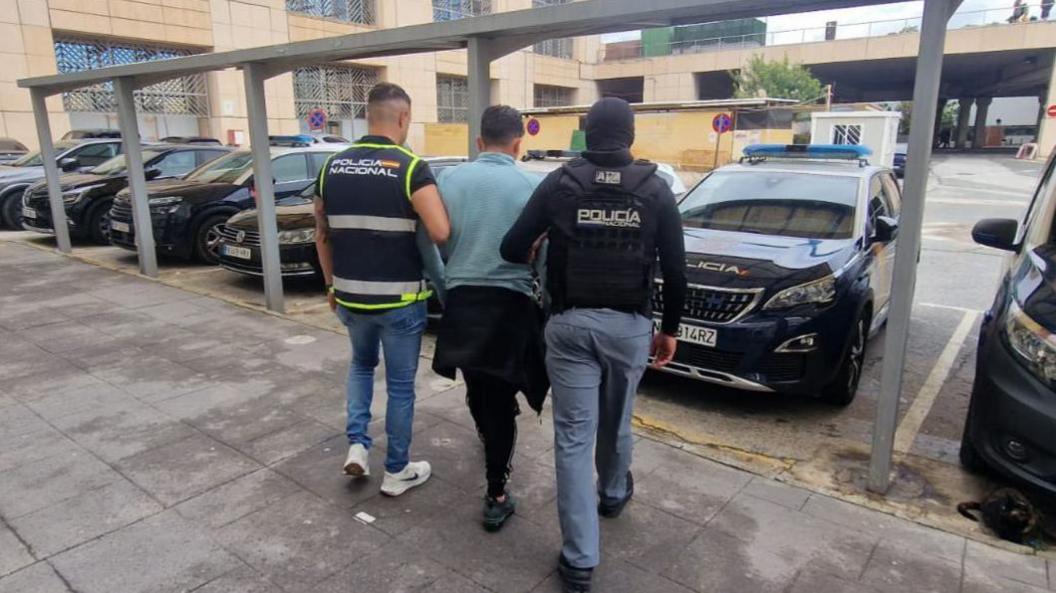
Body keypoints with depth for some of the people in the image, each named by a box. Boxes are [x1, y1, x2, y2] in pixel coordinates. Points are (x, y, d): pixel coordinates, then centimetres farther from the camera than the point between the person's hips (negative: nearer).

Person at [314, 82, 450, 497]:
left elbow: (322, 235, 9)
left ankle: (356, 444, 20)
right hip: (399, 298, -4)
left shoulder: (333, 167, 2)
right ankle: (397, 471, 24)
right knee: (400, 384, 11)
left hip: (350, 295, 5)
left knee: (361, 364, 30)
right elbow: (440, 232, -25)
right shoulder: (411, 168, -14)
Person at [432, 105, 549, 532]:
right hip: (511, 302, -3)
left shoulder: (449, 179, 1)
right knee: (500, 398, 6)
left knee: (476, 389, 23)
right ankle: (496, 495, 11)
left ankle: (490, 445, 49)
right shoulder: (532, 185, -6)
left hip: (461, 298, 3)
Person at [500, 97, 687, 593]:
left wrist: (542, 253, 20)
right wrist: (670, 328, 10)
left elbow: (512, 249, -3)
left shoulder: (559, 182, -3)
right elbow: (675, 269, -2)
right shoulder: (655, 188, -1)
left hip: (570, 323, -1)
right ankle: (614, 492, 51)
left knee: (573, 437, 4)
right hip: (630, 324, 2)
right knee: (616, 422, 24)